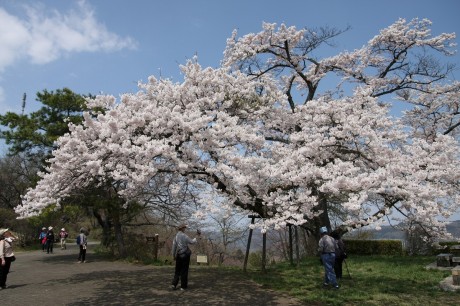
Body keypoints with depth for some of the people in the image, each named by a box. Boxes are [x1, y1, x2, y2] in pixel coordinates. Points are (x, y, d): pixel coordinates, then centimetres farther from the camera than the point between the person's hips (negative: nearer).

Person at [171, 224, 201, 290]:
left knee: (177, 271, 13)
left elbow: (174, 246, 6)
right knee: (184, 271, 4)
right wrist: (196, 237, 12)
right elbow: (192, 242, -3)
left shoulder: (176, 236, 4)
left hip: (178, 255, 4)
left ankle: (174, 284, 1)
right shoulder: (184, 236, -12)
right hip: (185, 255, -4)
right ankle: (183, 286, 7)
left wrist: (174, 255, 15)